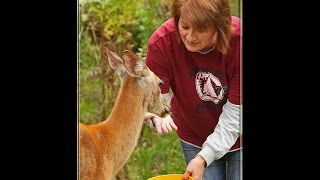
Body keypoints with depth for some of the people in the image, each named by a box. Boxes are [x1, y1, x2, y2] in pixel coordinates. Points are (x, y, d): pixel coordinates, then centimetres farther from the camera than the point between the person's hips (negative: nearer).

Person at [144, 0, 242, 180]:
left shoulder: (237, 42, -27)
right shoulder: (162, 42, -23)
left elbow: (235, 114, -23)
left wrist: (204, 158, -28)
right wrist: (157, 117, -42)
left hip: (236, 137, -1)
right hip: (194, 137, 1)